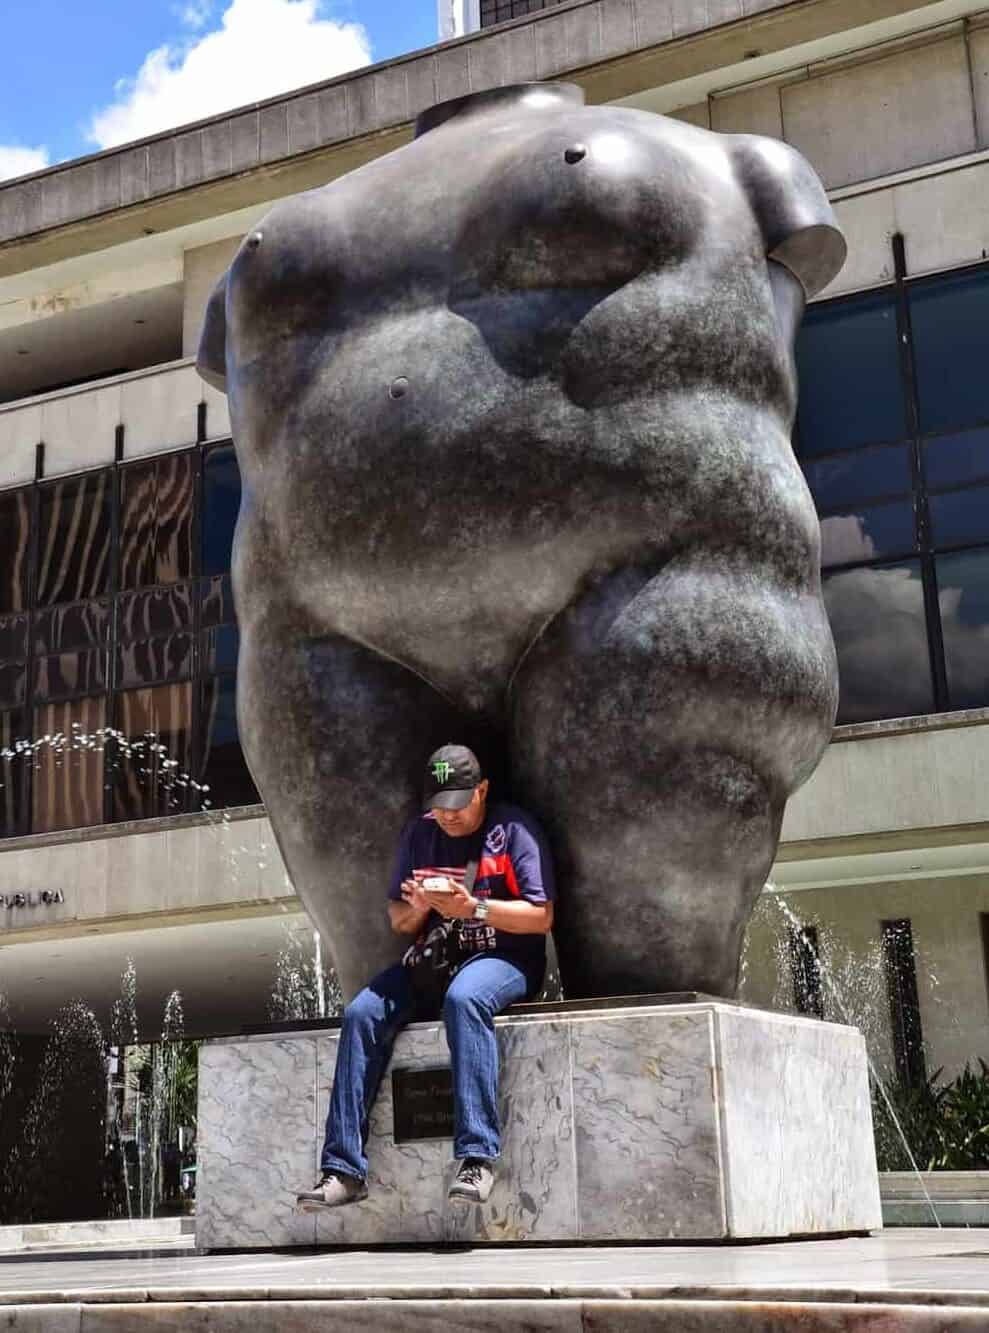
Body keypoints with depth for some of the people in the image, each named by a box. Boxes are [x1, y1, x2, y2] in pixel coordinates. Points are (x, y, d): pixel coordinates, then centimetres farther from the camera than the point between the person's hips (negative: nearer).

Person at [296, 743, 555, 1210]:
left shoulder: (514, 830, -5)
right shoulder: (419, 833, 11)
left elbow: (542, 917, -10)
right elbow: (397, 922, 14)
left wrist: (473, 907, -22)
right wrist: (417, 907, -10)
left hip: (505, 957, -5)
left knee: (463, 998, -39)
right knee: (361, 1013, -20)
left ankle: (477, 1156, -40)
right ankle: (344, 1168, -19)